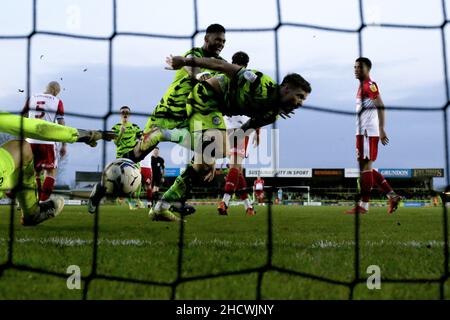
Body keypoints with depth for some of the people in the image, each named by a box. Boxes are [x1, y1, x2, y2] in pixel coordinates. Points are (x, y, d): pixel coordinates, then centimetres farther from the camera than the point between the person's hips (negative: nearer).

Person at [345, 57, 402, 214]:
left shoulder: (370, 85, -9)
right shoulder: (362, 86, 20)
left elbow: (381, 107, -18)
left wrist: (381, 129, -25)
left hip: (369, 132, -10)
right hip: (362, 132, 10)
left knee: (365, 166, -7)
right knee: (365, 167, 12)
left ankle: (363, 206, -2)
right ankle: (392, 196, 15)